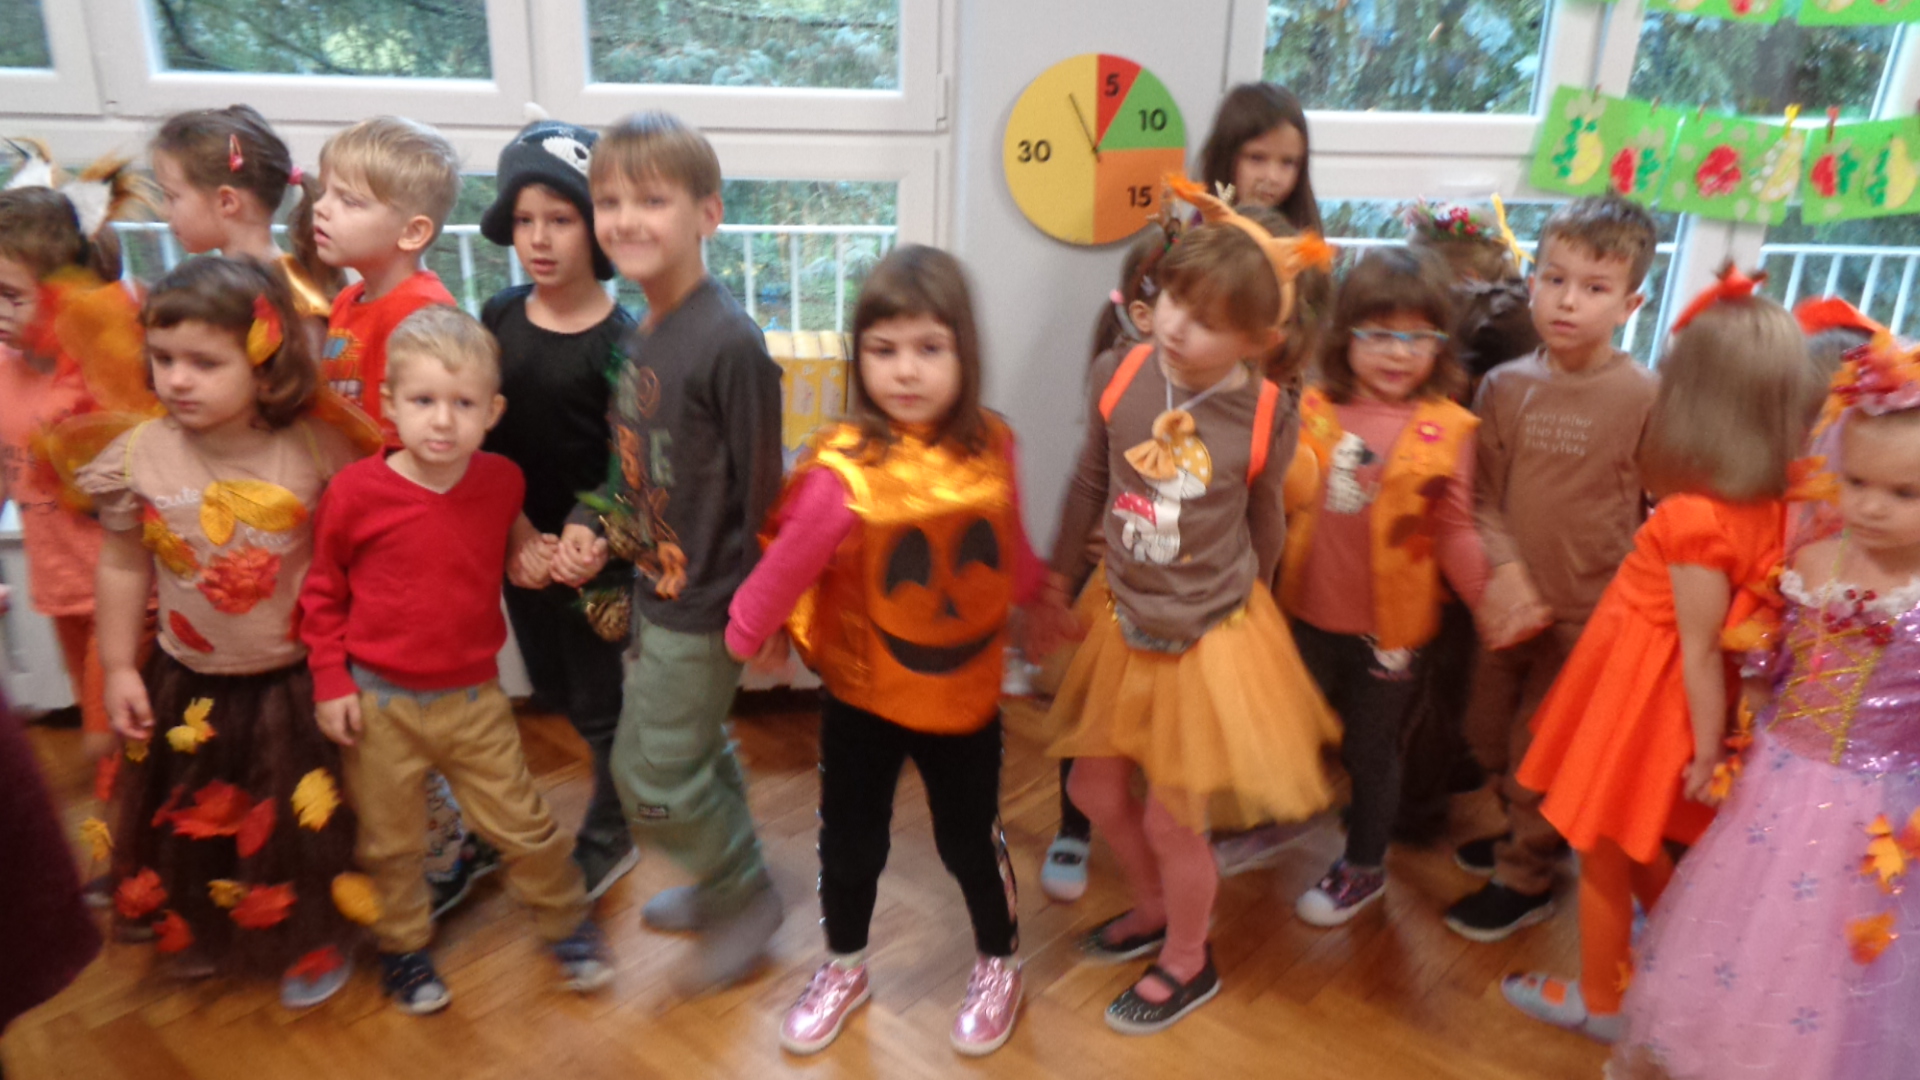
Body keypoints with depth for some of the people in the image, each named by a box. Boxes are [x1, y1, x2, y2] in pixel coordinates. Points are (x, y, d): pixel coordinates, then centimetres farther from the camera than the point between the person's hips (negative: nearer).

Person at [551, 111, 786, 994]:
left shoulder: (729, 342, -23)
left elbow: (761, 486, -19)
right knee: (694, 751, 22)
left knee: (650, 774, 3)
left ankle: (744, 899, 25)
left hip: (704, 603, -8)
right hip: (656, 585, 8)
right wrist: (591, 527, -2)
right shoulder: (643, 332, 3)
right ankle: (727, 883, 43)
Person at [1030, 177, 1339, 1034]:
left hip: (1207, 641, -4)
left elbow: (1264, 528, 0)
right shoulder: (1118, 375, -13)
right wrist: (1057, 587, 10)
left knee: (1171, 821, 9)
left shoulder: (1264, 415, -18)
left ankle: (1189, 964, 39)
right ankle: (1155, 907, 49)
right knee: (1096, 788, 18)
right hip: (1122, 624, 4)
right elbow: (1089, 488, 1)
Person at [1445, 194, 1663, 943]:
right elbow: (1485, 494, 0)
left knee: (1536, 748, 6)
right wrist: (1504, 567, -14)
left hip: (1590, 609, -4)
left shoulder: (1644, 396, -14)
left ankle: (1527, 879, 30)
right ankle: (1524, 831, 46)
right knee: (1489, 729, 19)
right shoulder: (1504, 386, -2)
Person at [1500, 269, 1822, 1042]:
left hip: (1644, 697, -8)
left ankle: (1599, 1002, 31)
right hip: (1658, 695, 8)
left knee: (1602, 852, 12)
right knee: (1640, 847, 27)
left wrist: (1709, 752, -11)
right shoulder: (1767, 507, -6)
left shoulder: (1696, 523, -28)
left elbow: (1700, 651, -20)